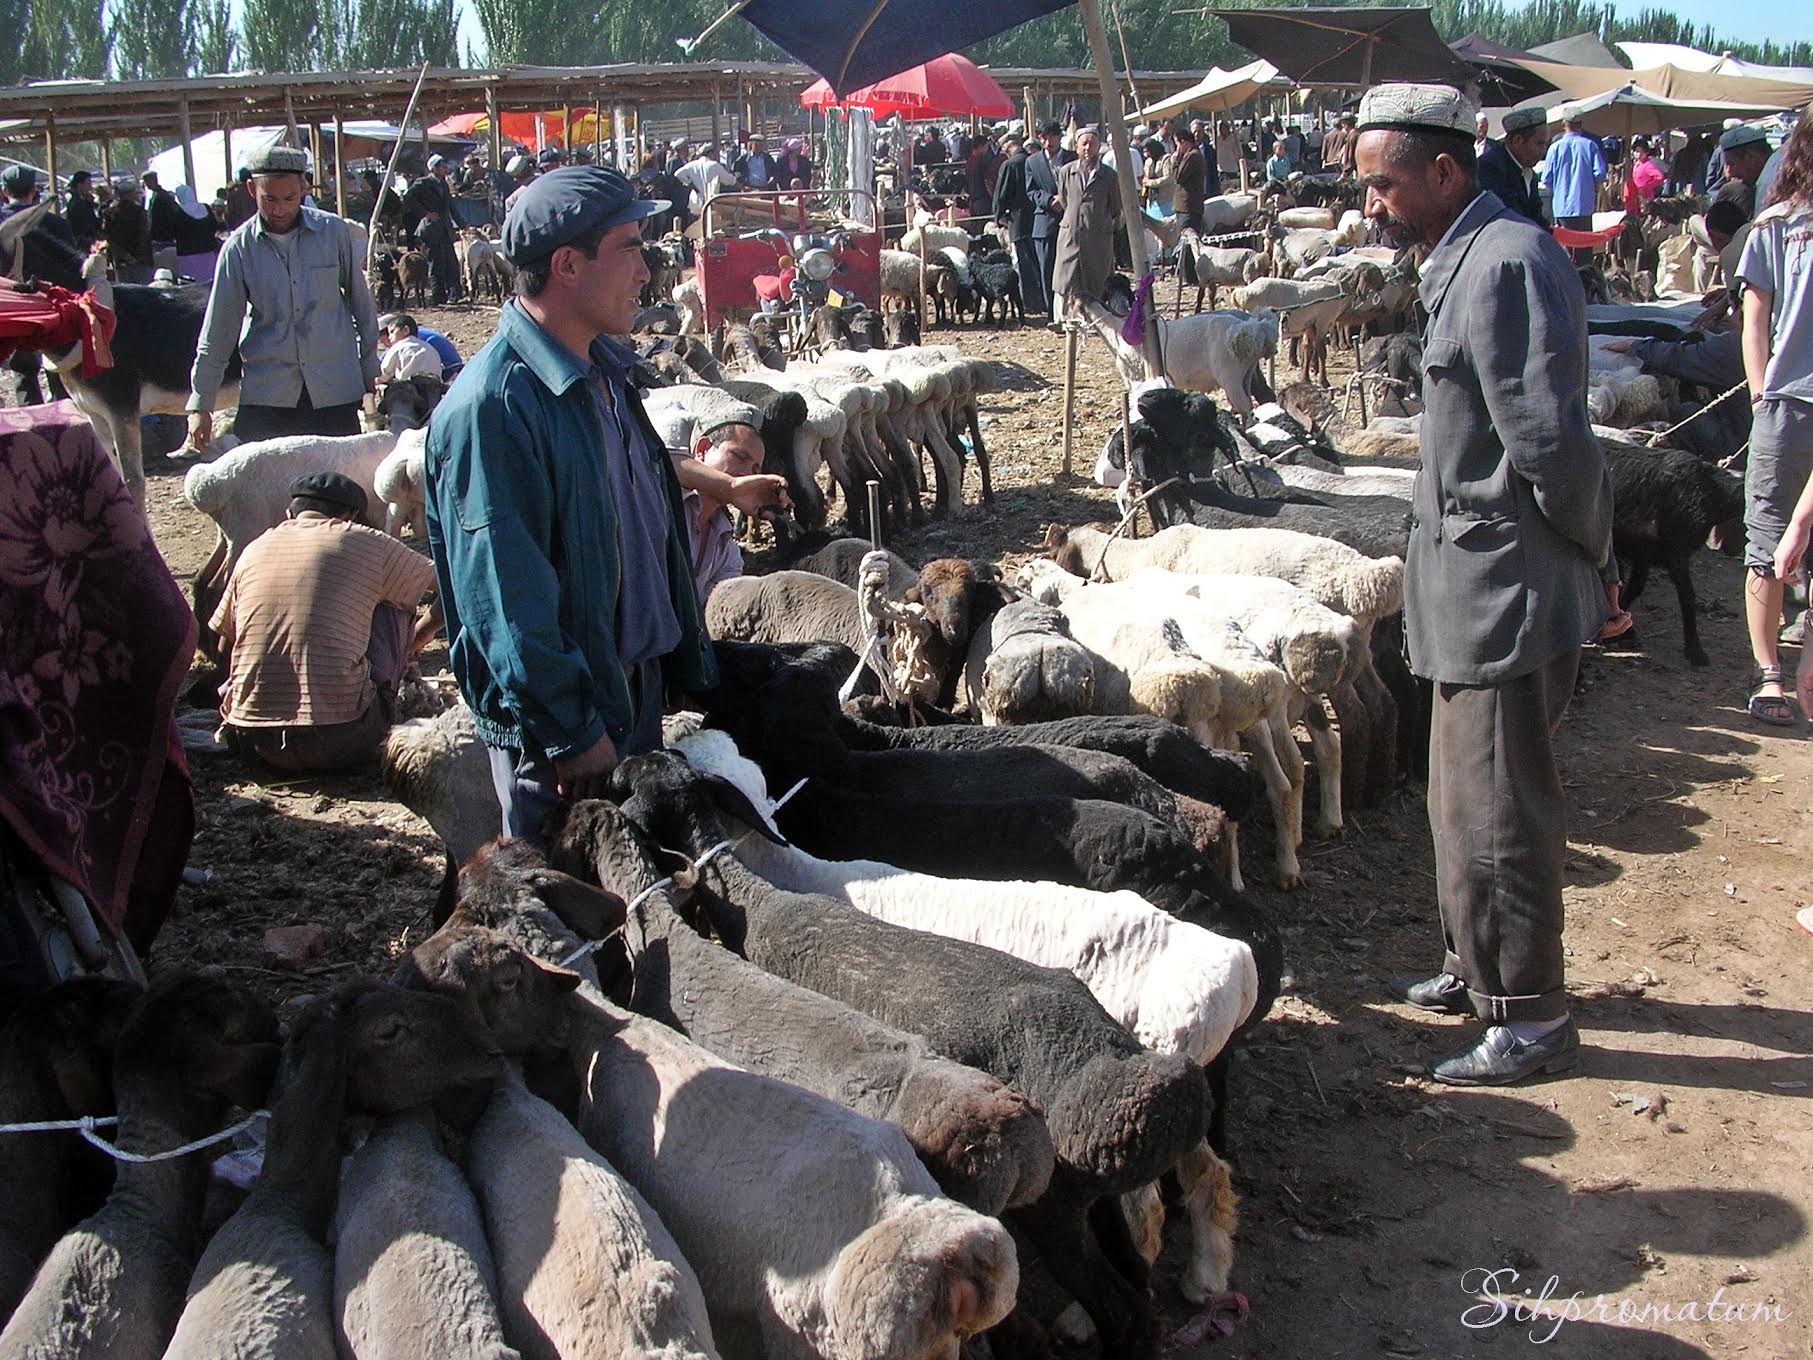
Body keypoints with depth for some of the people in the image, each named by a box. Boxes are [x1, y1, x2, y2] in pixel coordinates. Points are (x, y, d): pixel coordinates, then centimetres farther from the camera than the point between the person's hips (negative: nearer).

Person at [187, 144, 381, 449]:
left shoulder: (334, 232, -1)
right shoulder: (239, 247, -1)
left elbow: (360, 301, 10)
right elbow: (218, 330, 3)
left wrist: (370, 369, 14)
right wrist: (200, 404, 3)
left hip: (335, 390, 0)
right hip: (266, 395, 0)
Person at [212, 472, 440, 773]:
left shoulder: (255, 549, 13)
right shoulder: (366, 543, 3)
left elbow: (225, 646, 23)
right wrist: (420, 634, 29)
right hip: (341, 743, -4)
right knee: (392, 602, 17)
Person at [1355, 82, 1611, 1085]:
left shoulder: (1505, 263, -20)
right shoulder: (1465, 261, 14)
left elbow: (1550, 441, -23)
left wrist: (1588, 550, -11)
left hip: (1508, 589, -11)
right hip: (1477, 586, 11)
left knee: (1495, 808, -2)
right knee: (1463, 794, 21)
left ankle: (1530, 1015, 12)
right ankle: (1477, 967, 37)